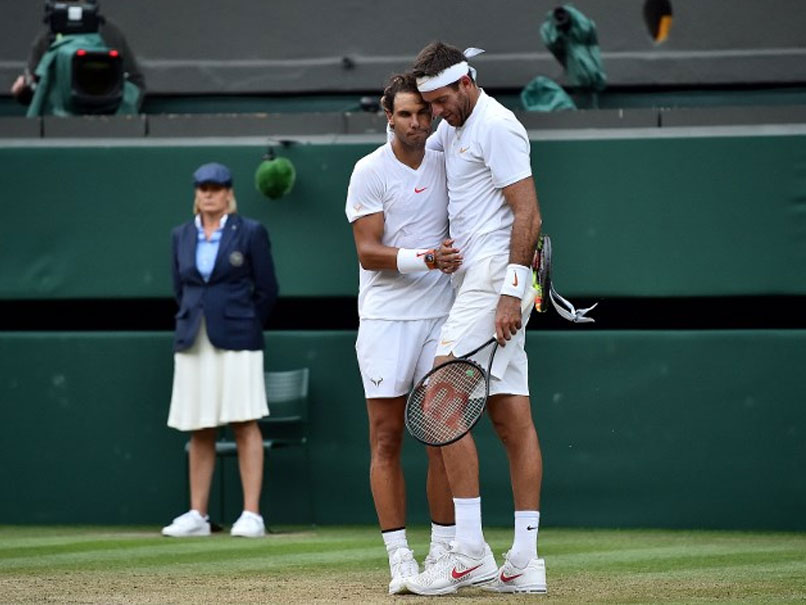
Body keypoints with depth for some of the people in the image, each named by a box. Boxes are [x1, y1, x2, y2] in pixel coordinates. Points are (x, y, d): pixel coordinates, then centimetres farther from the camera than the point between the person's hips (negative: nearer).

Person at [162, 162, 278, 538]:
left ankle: (251, 514, -7)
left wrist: (245, 328, 8)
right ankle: (197, 515, 7)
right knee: (198, 431, 4)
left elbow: (267, 289, 4)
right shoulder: (182, 236, 13)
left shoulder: (250, 232, 2)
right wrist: (193, 323, 15)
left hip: (235, 340, -4)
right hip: (193, 343, 4)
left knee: (245, 425, -6)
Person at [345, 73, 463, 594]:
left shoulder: (446, 165, 11)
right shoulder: (371, 171, -3)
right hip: (386, 319, -4)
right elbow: (368, 253, -10)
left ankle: (443, 552, 8)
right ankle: (399, 557, 0)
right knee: (387, 439, -2)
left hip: (441, 316, 4)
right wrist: (424, 259, -25)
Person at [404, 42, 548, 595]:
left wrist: (511, 292, -22)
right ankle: (525, 563, 3)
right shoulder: (454, 127, 19)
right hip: (479, 280, 10)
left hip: (495, 275, -10)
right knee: (512, 419, 5)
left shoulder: (496, 126, -10)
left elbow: (528, 214, -16)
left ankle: (470, 553, -17)